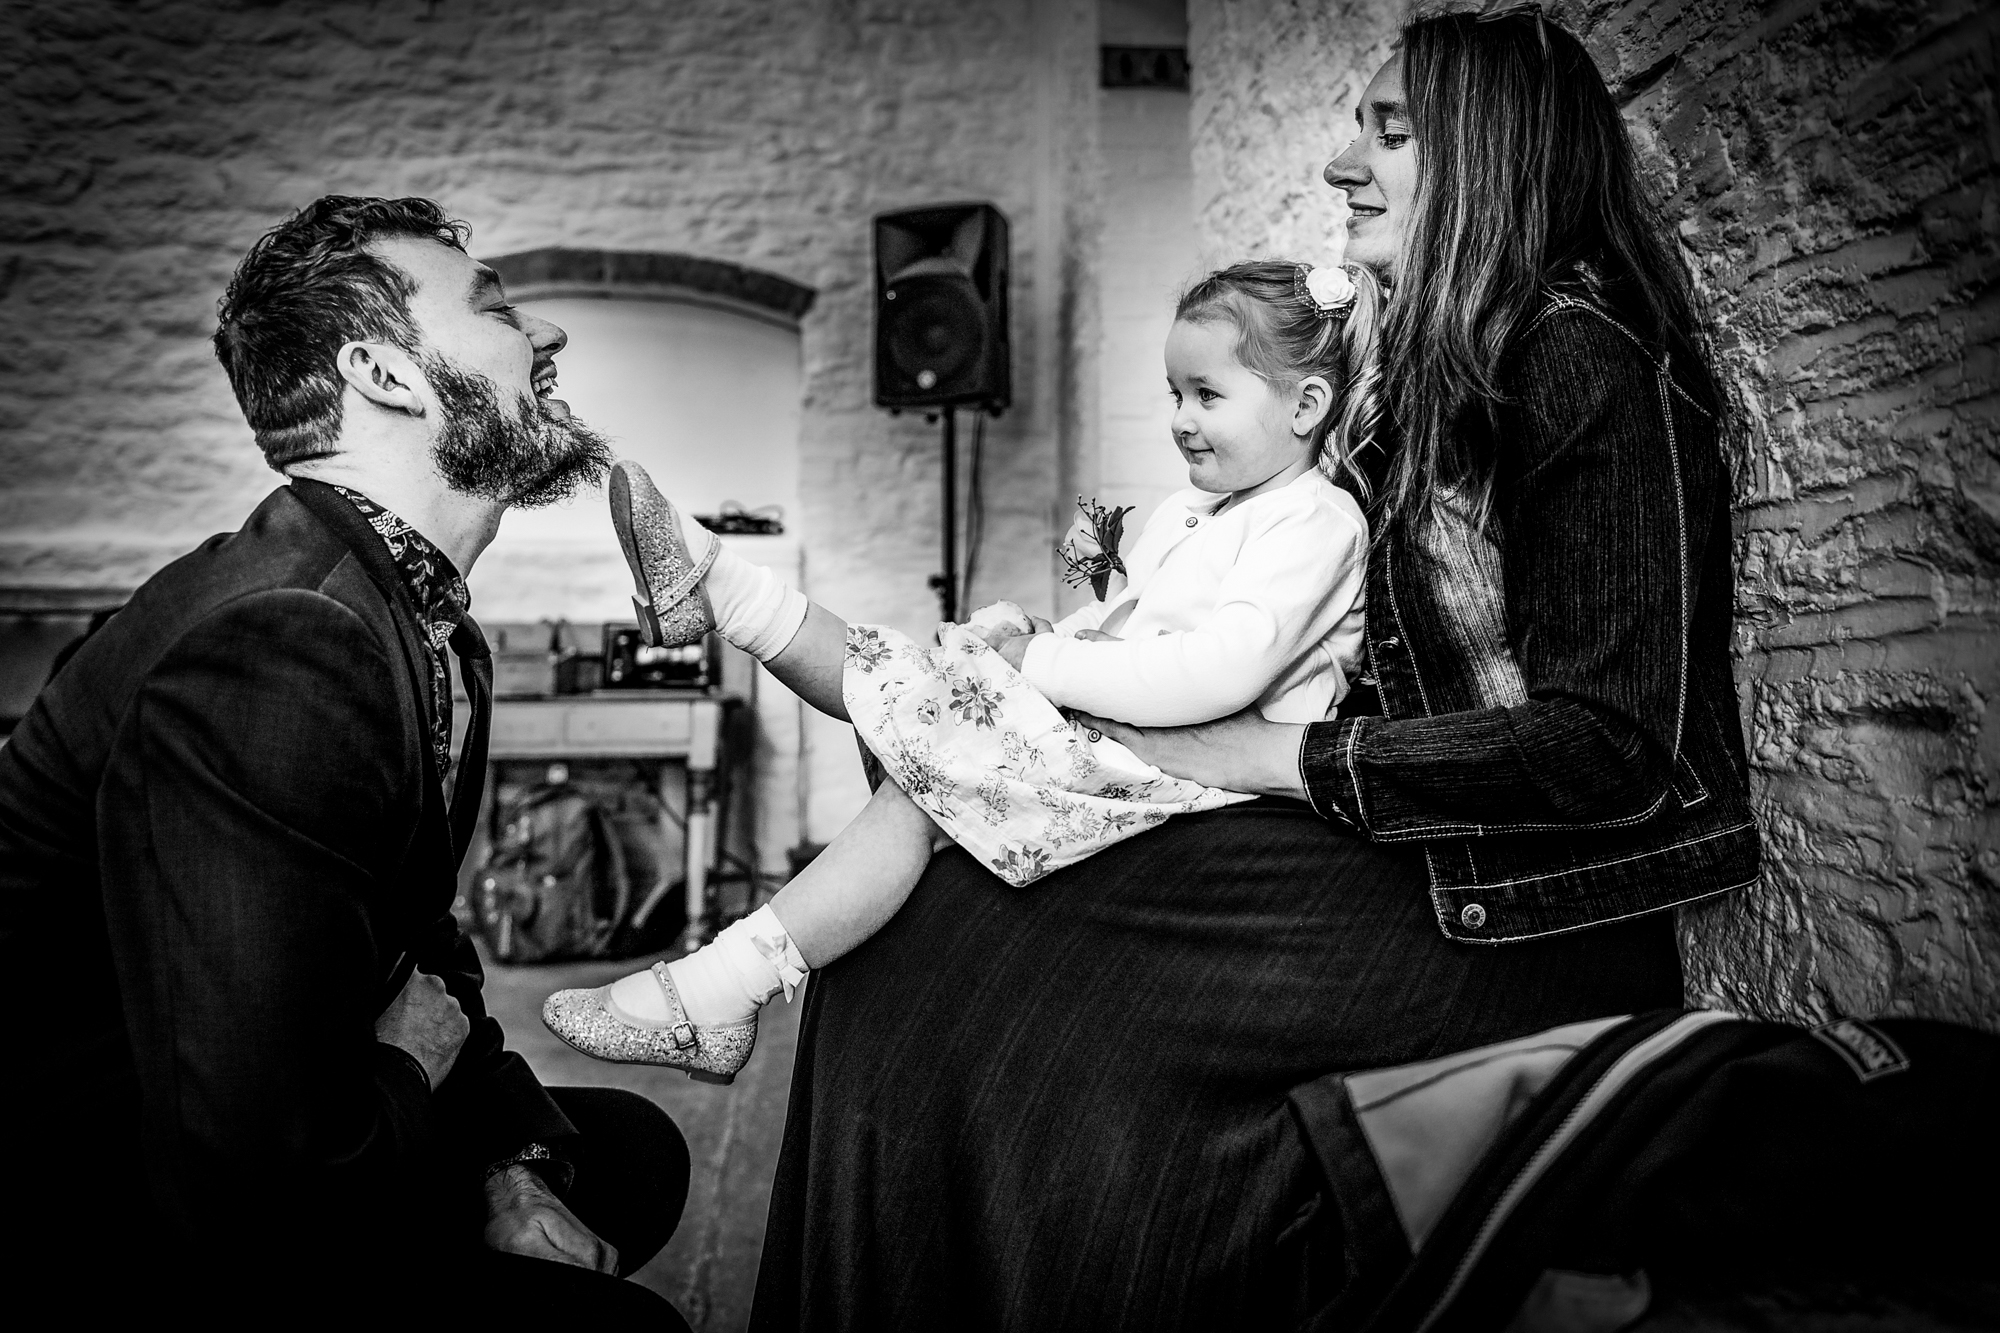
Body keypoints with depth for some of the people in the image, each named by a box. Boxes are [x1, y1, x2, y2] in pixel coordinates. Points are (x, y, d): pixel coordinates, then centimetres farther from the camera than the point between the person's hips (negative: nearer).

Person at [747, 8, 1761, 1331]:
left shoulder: (1583, 355, -13)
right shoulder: (1451, 363, 16)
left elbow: (1610, 743, -19)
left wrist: (1278, 753, -16)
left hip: (1528, 921, -8)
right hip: (1430, 864, 8)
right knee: (942, 922, -5)